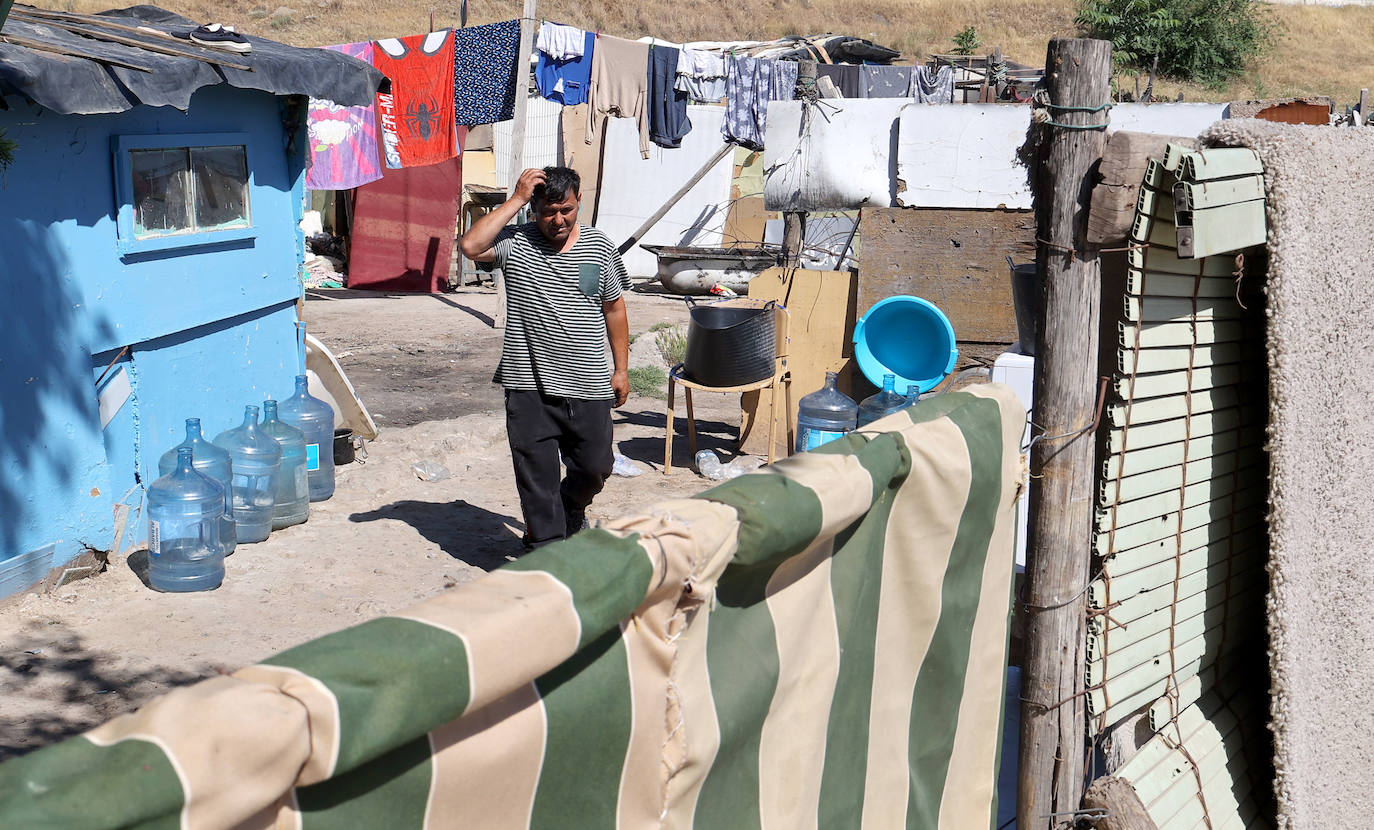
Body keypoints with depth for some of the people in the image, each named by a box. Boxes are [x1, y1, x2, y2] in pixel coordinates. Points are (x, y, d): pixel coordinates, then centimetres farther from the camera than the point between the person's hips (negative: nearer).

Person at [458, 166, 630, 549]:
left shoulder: (599, 247, 4)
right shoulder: (516, 243, -2)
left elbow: (614, 308, 12)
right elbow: (470, 246, -22)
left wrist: (621, 369, 11)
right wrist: (516, 200, -18)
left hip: (588, 387, 2)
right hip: (529, 387, -2)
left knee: (595, 467, 11)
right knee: (536, 476, 3)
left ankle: (572, 510, 43)